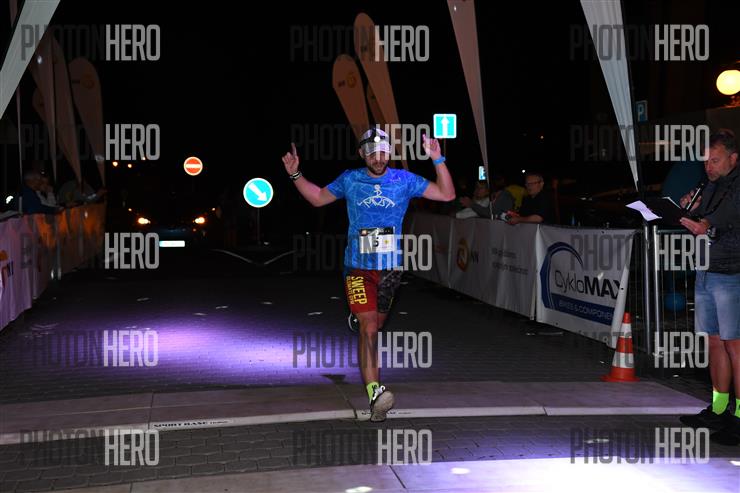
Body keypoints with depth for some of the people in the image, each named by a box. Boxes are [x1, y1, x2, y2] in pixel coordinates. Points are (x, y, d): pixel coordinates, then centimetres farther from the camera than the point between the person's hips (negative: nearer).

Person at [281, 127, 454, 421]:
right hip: (358, 267, -2)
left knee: (374, 328, 15)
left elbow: (446, 194, 1)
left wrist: (438, 160, -10)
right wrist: (295, 175, 6)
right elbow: (318, 198, 17)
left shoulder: (404, 180, 3)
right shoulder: (350, 180, 3)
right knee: (368, 328, -15)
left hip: (390, 267, 2)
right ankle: (375, 393, -25)